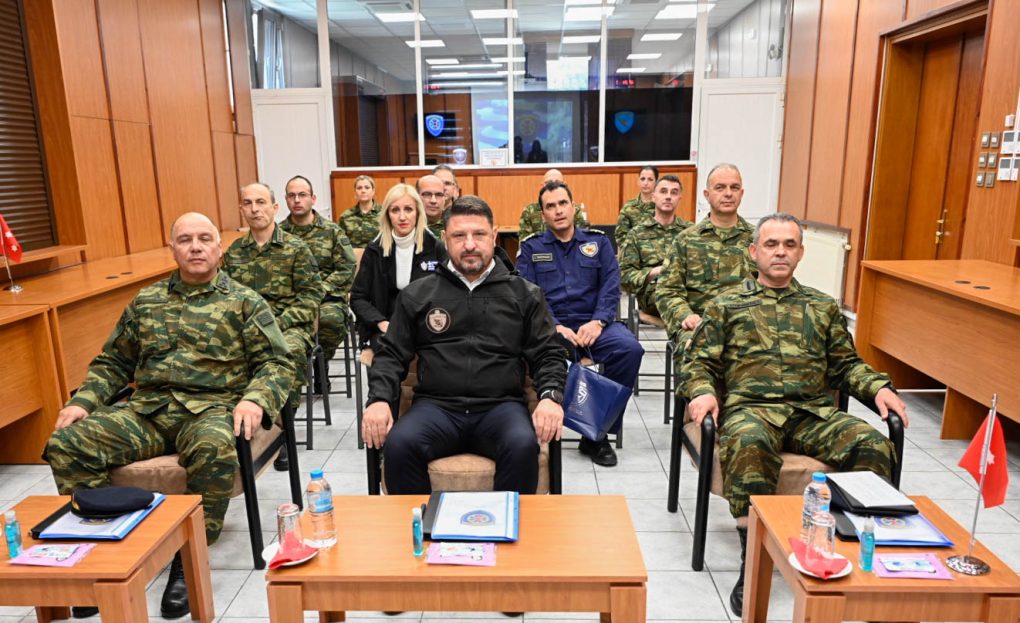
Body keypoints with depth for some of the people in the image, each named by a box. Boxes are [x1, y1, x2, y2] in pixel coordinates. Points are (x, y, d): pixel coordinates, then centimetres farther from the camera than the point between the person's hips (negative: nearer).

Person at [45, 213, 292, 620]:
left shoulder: (244, 302, 6)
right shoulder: (145, 302, 18)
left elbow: (276, 363, -2)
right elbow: (113, 361, 21)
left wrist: (254, 399, -21)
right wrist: (83, 401, 3)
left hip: (212, 408, -4)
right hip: (147, 409, 4)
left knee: (215, 450, -38)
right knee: (65, 444, -18)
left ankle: (188, 560, -17)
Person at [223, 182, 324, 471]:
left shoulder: (296, 248, 3)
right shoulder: (234, 252, 15)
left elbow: (310, 296, -2)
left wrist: (278, 323, -14)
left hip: (291, 325, -3)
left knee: (289, 352, -37)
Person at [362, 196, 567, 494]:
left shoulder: (525, 294, 12)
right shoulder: (417, 294, 14)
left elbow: (548, 355, 10)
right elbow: (392, 355, 13)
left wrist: (550, 396, -9)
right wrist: (379, 399, -5)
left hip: (501, 405, 0)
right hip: (436, 405, 1)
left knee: (523, 446, -32)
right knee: (398, 445, -29)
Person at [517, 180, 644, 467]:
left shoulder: (598, 242, 16)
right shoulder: (531, 248, 12)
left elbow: (611, 287, 5)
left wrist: (598, 322, -13)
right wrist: (555, 327, -16)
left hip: (593, 322, 2)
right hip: (550, 324, -1)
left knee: (630, 349, -28)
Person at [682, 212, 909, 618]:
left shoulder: (823, 307, 24)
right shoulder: (726, 304, 15)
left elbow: (847, 364, 23)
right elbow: (699, 360, 9)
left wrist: (878, 387, 3)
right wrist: (702, 391, -12)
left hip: (814, 412, 3)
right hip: (750, 408, -3)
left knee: (873, 444, -27)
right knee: (748, 444, -38)